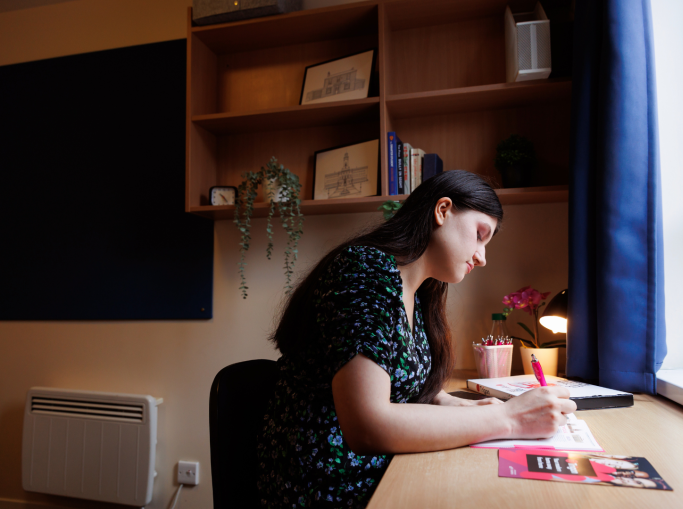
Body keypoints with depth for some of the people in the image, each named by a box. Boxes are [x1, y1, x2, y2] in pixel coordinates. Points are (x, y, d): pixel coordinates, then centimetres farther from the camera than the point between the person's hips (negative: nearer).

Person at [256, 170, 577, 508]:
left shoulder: (417, 298, 7)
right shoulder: (367, 268, -21)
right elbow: (366, 426, -28)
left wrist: (458, 406, -3)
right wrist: (507, 418, -21)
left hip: (380, 473, 8)